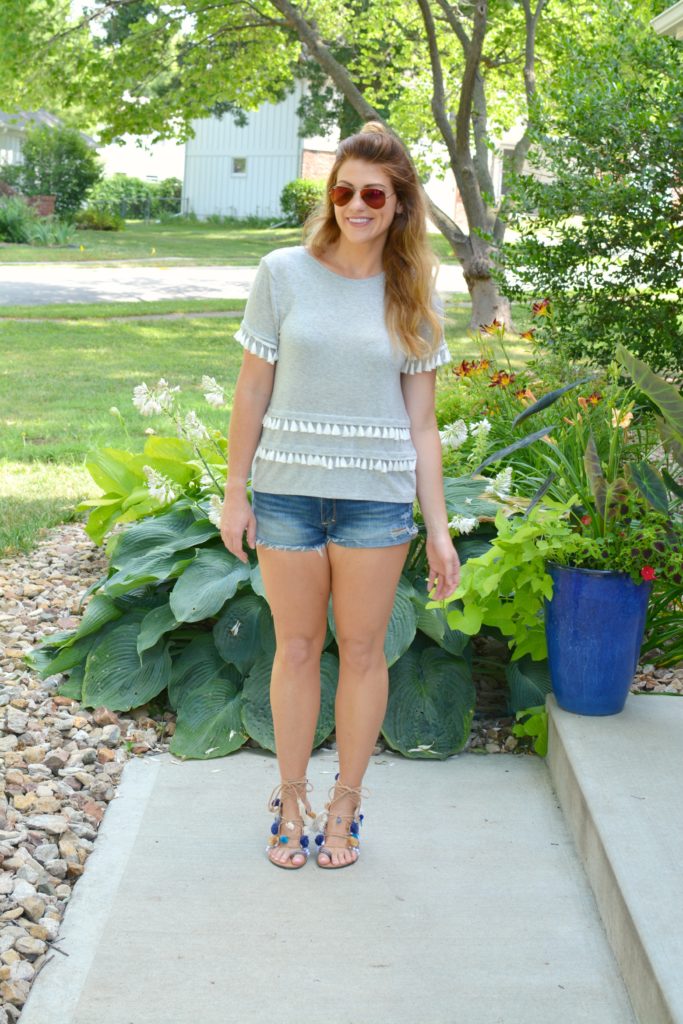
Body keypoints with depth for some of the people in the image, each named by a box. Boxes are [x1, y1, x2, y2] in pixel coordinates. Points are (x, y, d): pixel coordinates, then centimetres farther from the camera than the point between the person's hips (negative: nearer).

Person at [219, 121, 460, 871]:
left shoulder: (412, 297, 3)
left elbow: (421, 424, 4)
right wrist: (234, 492, 1)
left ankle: (345, 804, 25)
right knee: (297, 649, 9)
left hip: (377, 500, 1)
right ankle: (291, 800, 26)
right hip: (287, 494, -1)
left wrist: (438, 528, 0)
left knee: (361, 651, 9)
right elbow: (252, 392, 2)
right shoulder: (283, 274, -2)